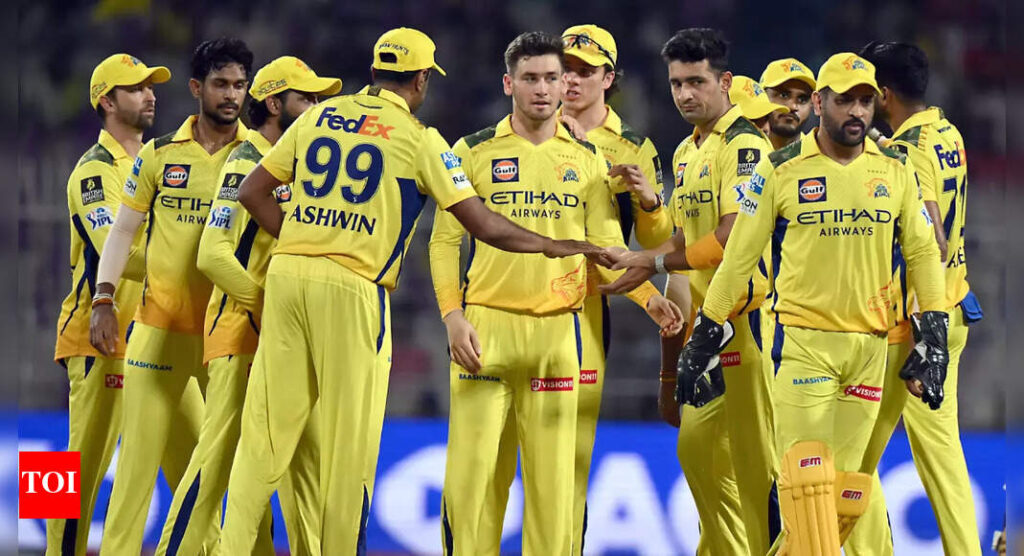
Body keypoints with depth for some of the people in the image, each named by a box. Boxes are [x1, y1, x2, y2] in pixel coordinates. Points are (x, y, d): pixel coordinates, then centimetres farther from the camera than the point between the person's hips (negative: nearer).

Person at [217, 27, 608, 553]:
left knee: (266, 427, 5)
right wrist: (549, 245, 12)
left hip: (287, 273, 4)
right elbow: (483, 224, 0)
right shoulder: (419, 139, 1)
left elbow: (252, 191, 16)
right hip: (352, 288, -4)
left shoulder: (319, 116, 14)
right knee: (350, 437, 3)